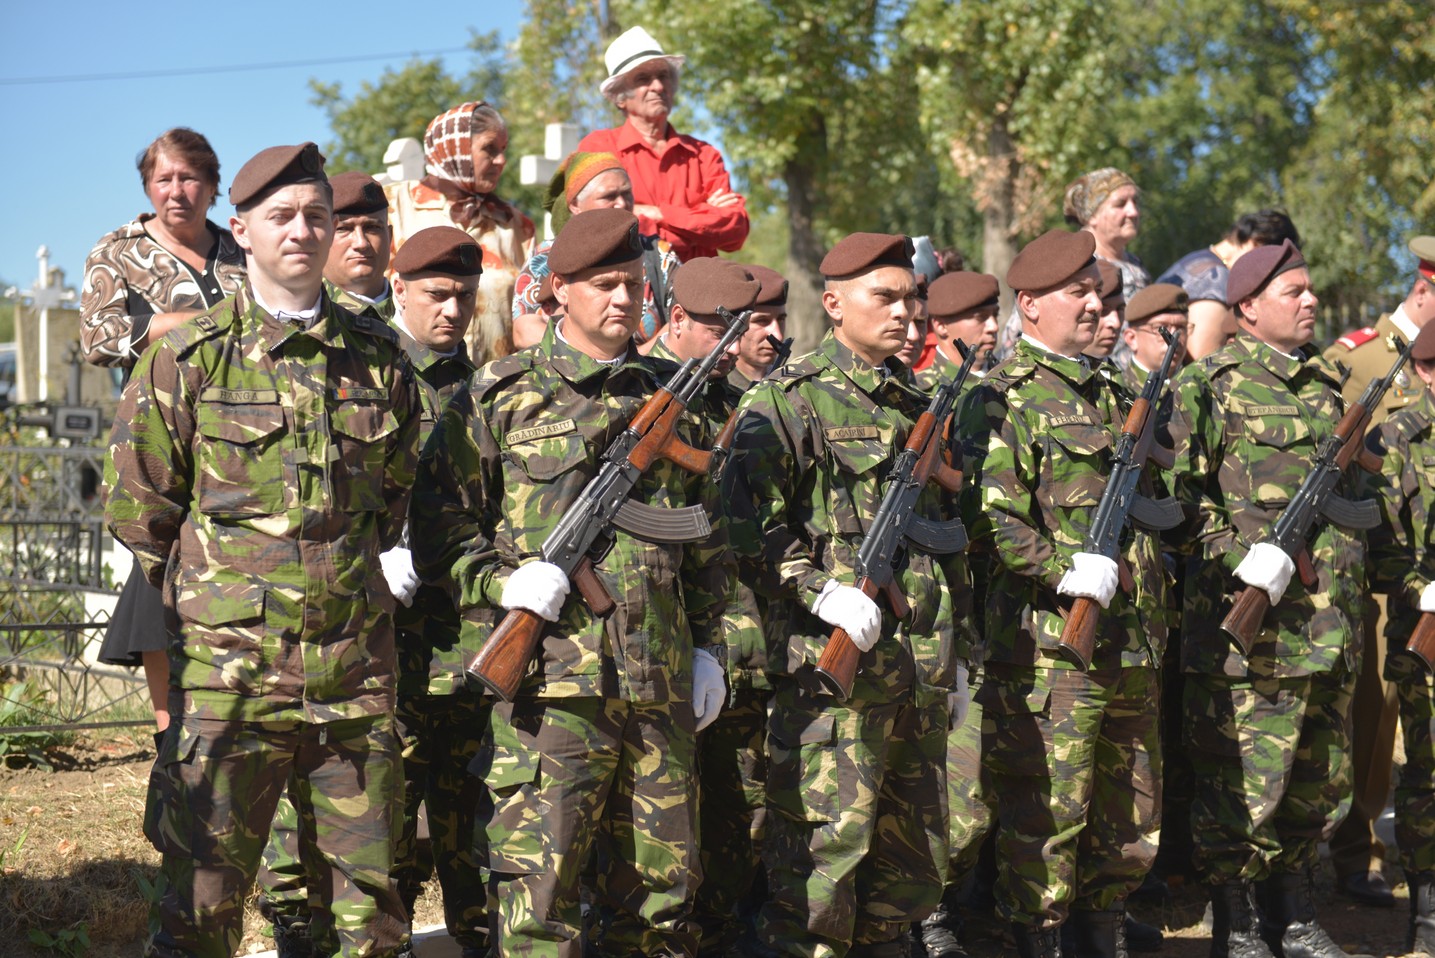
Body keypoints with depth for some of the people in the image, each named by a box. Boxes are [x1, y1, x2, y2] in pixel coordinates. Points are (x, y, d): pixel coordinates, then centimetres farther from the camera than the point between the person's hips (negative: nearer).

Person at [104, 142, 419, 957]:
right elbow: (137, 509, 2)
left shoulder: (379, 356, 9)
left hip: (359, 674, 3)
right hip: (230, 673, -3)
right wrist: (206, 603, 3)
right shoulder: (188, 359, -1)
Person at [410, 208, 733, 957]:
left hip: (660, 678, 5)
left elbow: (705, 537, 22)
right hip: (550, 674, -5)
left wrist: (706, 644, 17)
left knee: (662, 882, 11)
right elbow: (439, 524, 0)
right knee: (539, 887, -7)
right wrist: (500, 583, -15)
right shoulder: (500, 395, 1)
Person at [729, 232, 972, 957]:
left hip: (922, 672, 7)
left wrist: (957, 652, 22)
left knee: (915, 858, 12)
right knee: (827, 847, -9)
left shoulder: (917, 403, 19)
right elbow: (750, 525, -13)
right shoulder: (787, 399, -4)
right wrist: (820, 591, -23)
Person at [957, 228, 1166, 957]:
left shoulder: (1110, 396, 19)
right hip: (1047, 646, -8)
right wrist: (1066, 570, -25)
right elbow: (992, 519, -17)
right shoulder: (1002, 399, -7)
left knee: (1132, 820, 14)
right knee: (1046, 821, -4)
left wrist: (1155, 615, 20)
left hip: (1132, 646, 8)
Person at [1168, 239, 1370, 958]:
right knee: (1241, 782, -3)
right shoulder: (1212, 384, -5)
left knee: (1319, 782, 13)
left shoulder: (1325, 383, 17)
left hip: (1331, 622, 7)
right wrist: (1240, 557, -21)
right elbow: (1184, 491, -12)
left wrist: (1354, 566, 20)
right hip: (1251, 621, -7)